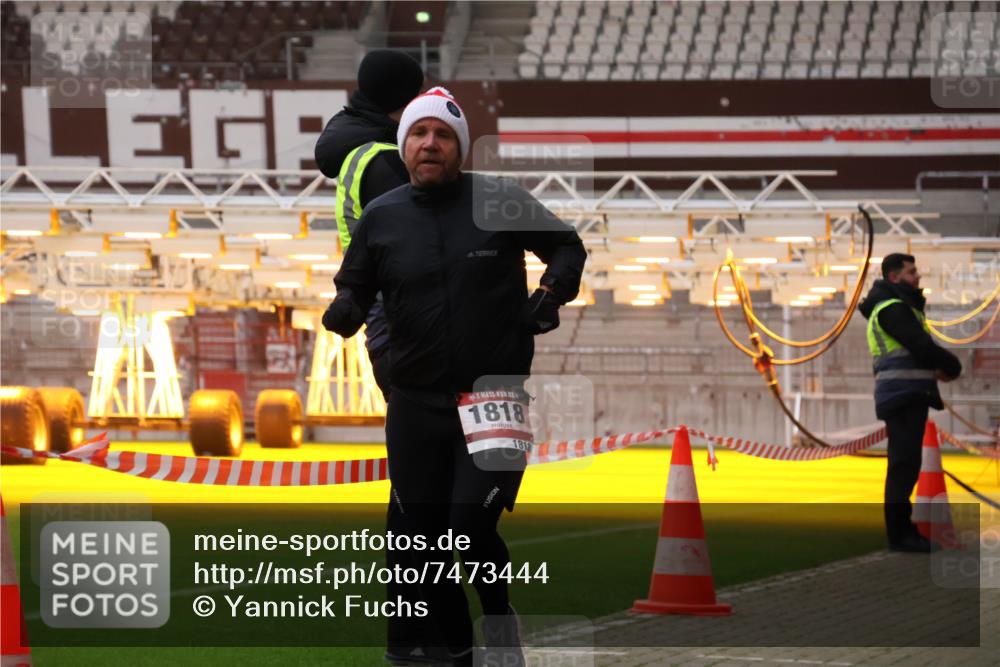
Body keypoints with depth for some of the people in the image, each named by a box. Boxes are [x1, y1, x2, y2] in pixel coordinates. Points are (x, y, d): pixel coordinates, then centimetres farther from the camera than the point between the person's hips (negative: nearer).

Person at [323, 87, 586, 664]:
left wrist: (552, 292, -8)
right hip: (415, 405, 3)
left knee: (472, 530, -15)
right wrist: (345, 310, -11)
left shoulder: (501, 203, -4)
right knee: (427, 543, 7)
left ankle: (502, 617, 16)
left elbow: (568, 247, 10)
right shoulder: (381, 218, 2)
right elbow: (354, 290, 12)